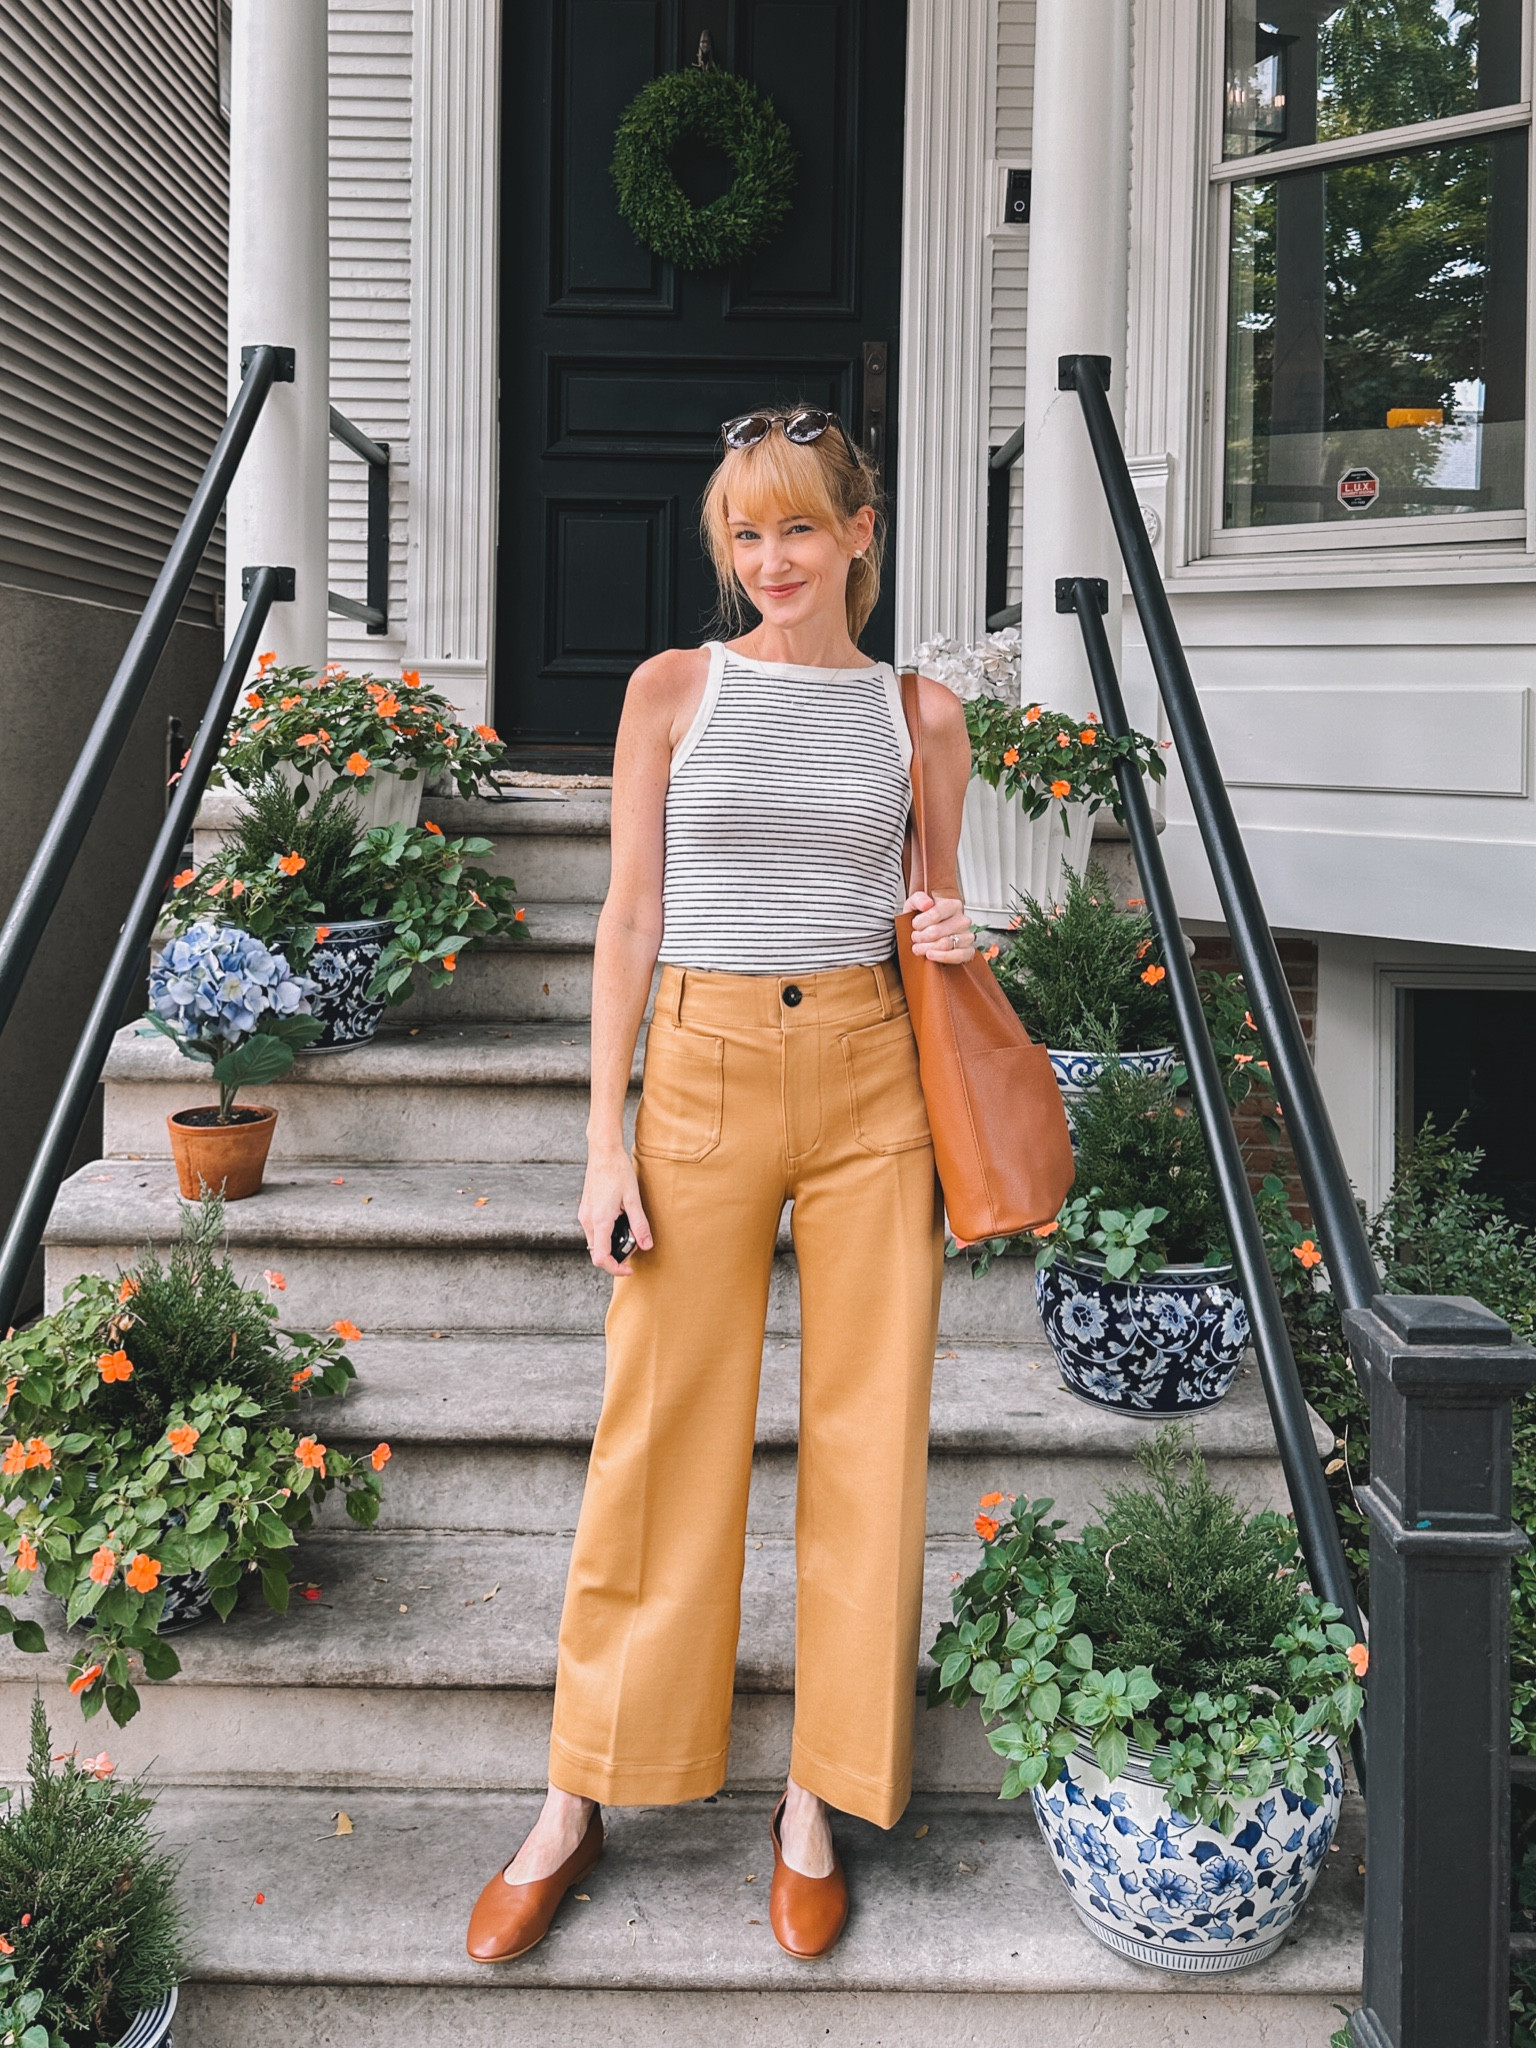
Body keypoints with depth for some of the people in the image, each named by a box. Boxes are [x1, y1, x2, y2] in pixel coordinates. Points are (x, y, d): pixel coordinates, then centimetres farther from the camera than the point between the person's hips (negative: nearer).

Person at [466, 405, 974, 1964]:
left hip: (872, 1076, 2)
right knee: (662, 1435, 3)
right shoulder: (674, 690, 4)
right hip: (707, 1075, -1)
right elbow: (628, 921, 3)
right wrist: (607, 1139, -2)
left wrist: (951, 940, -5)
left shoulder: (920, 714, 8)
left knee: (867, 1434, 5)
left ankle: (817, 1800, 21)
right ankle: (577, 1801, 18)